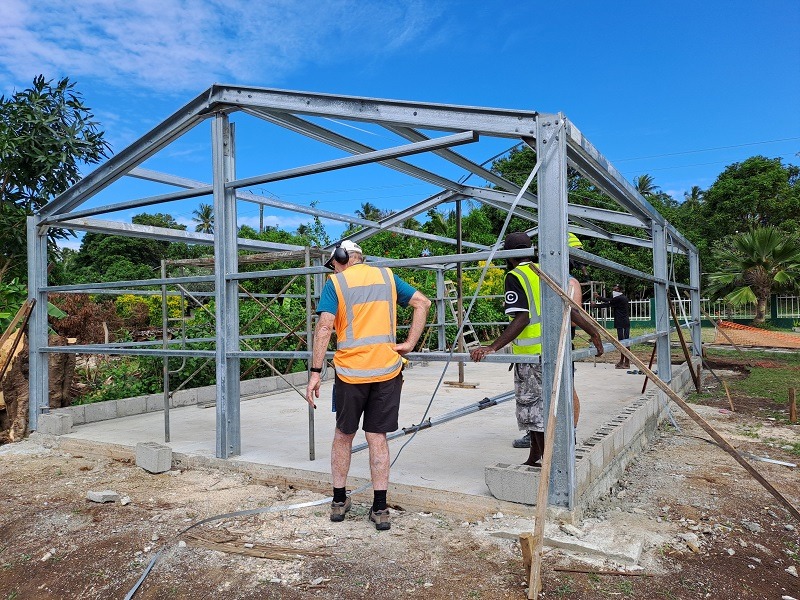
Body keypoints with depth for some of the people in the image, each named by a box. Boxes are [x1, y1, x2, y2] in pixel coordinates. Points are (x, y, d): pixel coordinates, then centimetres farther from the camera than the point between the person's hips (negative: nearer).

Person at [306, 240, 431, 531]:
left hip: (350, 372, -2)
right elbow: (423, 302, 6)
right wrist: (409, 344, 3)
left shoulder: (335, 283, -1)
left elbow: (324, 326, -12)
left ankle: (339, 501, 26)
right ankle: (380, 509, 12)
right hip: (387, 370, 3)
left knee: (343, 435, 15)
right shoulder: (387, 276, 10)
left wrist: (315, 372, -11)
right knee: (377, 437, 9)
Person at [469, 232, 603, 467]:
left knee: (534, 407, 0)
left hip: (531, 353, -8)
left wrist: (493, 347, -28)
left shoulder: (515, 276, -10)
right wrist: (593, 333, 21)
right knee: (537, 406, 17)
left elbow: (521, 318, -22)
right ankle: (534, 460, 29)